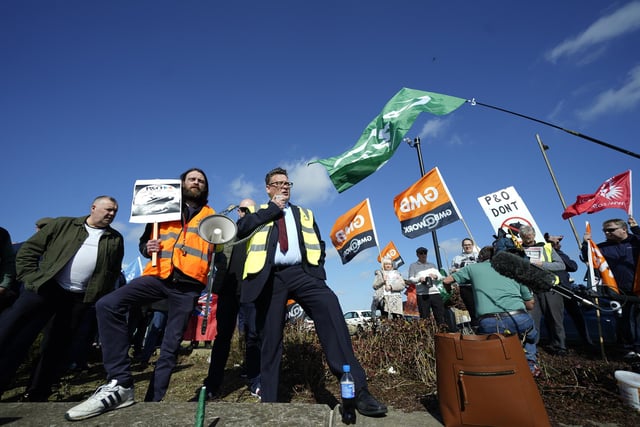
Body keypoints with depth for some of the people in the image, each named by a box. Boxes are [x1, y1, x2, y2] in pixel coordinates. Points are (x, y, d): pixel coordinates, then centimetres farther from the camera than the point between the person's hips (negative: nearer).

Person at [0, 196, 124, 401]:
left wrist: (100, 297, -2)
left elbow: (113, 273, 7)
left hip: (80, 298, 1)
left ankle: (36, 394, 23)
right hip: (46, 287, -1)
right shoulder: (63, 224, 6)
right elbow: (28, 250, 5)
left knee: (58, 346, 9)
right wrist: (30, 278, -5)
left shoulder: (116, 239, 8)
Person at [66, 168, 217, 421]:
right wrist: (147, 248, 1)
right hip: (158, 276, 2)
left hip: (189, 285, -1)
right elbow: (144, 241, 23)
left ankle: (153, 401, 13)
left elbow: (217, 252, 12)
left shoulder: (211, 217, 15)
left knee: (170, 345, 0)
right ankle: (120, 383, -18)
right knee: (108, 305, -22)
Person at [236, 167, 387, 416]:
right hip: (269, 276, 0)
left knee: (330, 309, -24)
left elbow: (319, 244, 22)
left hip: (301, 272, 1)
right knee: (270, 338, 1)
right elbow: (241, 228, -1)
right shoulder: (258, 212, 21)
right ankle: (269, 400, 18)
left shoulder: (305, 214, 27)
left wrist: (318, 269, 4)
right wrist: (272, 209, 1)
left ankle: (357, 390, -22)